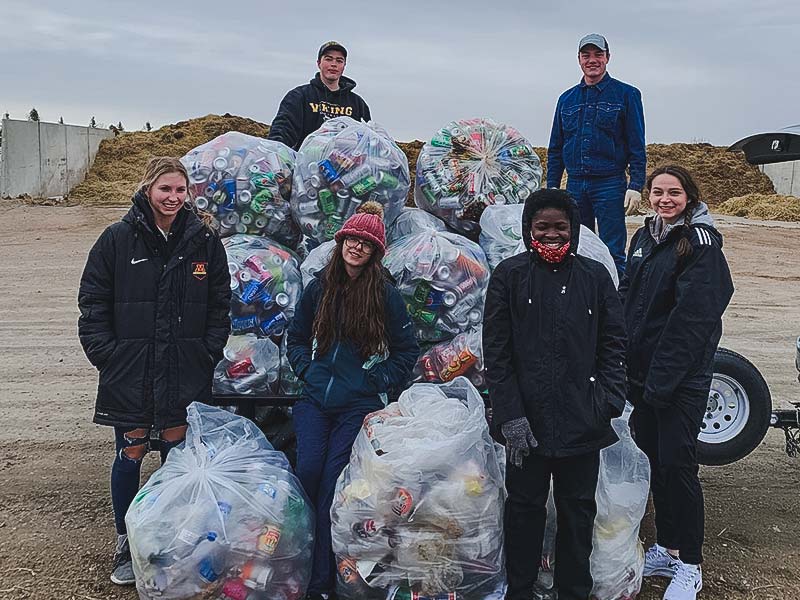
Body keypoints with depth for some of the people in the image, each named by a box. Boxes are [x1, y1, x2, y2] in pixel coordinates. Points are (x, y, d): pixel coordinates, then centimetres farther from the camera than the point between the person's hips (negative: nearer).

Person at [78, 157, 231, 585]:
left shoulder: (204, 242, 2)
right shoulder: (118, 240, -3)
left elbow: (220, 305, 8)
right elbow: (92, 301, 1)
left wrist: (208, 354, 1)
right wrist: (105, 353, -6)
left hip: (185, 374, 2)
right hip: (129, 373, -1)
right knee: (129, 456, 6)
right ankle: (126, 547, 25)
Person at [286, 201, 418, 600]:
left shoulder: (385, 295, -3)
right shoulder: (318, 287, 6)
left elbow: (407, 351, 4)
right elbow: (296, 337, 18)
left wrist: (378, 381, -3)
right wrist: (307, 370, 5)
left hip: (359, 406, -3)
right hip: (315, 400, 3)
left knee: (332, 485, -5)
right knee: (307, 474, -6)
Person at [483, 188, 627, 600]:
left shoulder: (595, 276, 4)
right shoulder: (509, 276, -1)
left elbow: (613, 344, 6)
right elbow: (496, 351, -4)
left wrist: (609, 400, -8)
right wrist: (509, 415, -11)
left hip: (581, 422, 2)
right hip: (527, 420, -1)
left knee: (578, 510, 13)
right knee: (524, 507, 12)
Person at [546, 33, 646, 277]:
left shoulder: (627, 95, 3)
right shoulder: (567, 99, 14)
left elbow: (637, 145, -2)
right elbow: (555, 149, 16)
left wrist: (636, 186, -11)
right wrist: (551, 188, 8)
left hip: (610, 185, -4)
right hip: (574, 185, 4)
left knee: (612, 254, -4)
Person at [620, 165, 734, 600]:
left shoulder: (700, 243, -11)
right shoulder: (643, 239, 11)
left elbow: (691, 318, -18)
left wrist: (661, 379, -20)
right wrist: (629, 367, 5)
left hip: (683, 377, -7)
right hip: (642, 369, 7)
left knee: (677, 464, -3)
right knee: (652, 460, 14)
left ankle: (689, 565, 13)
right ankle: (665, 548, 30)